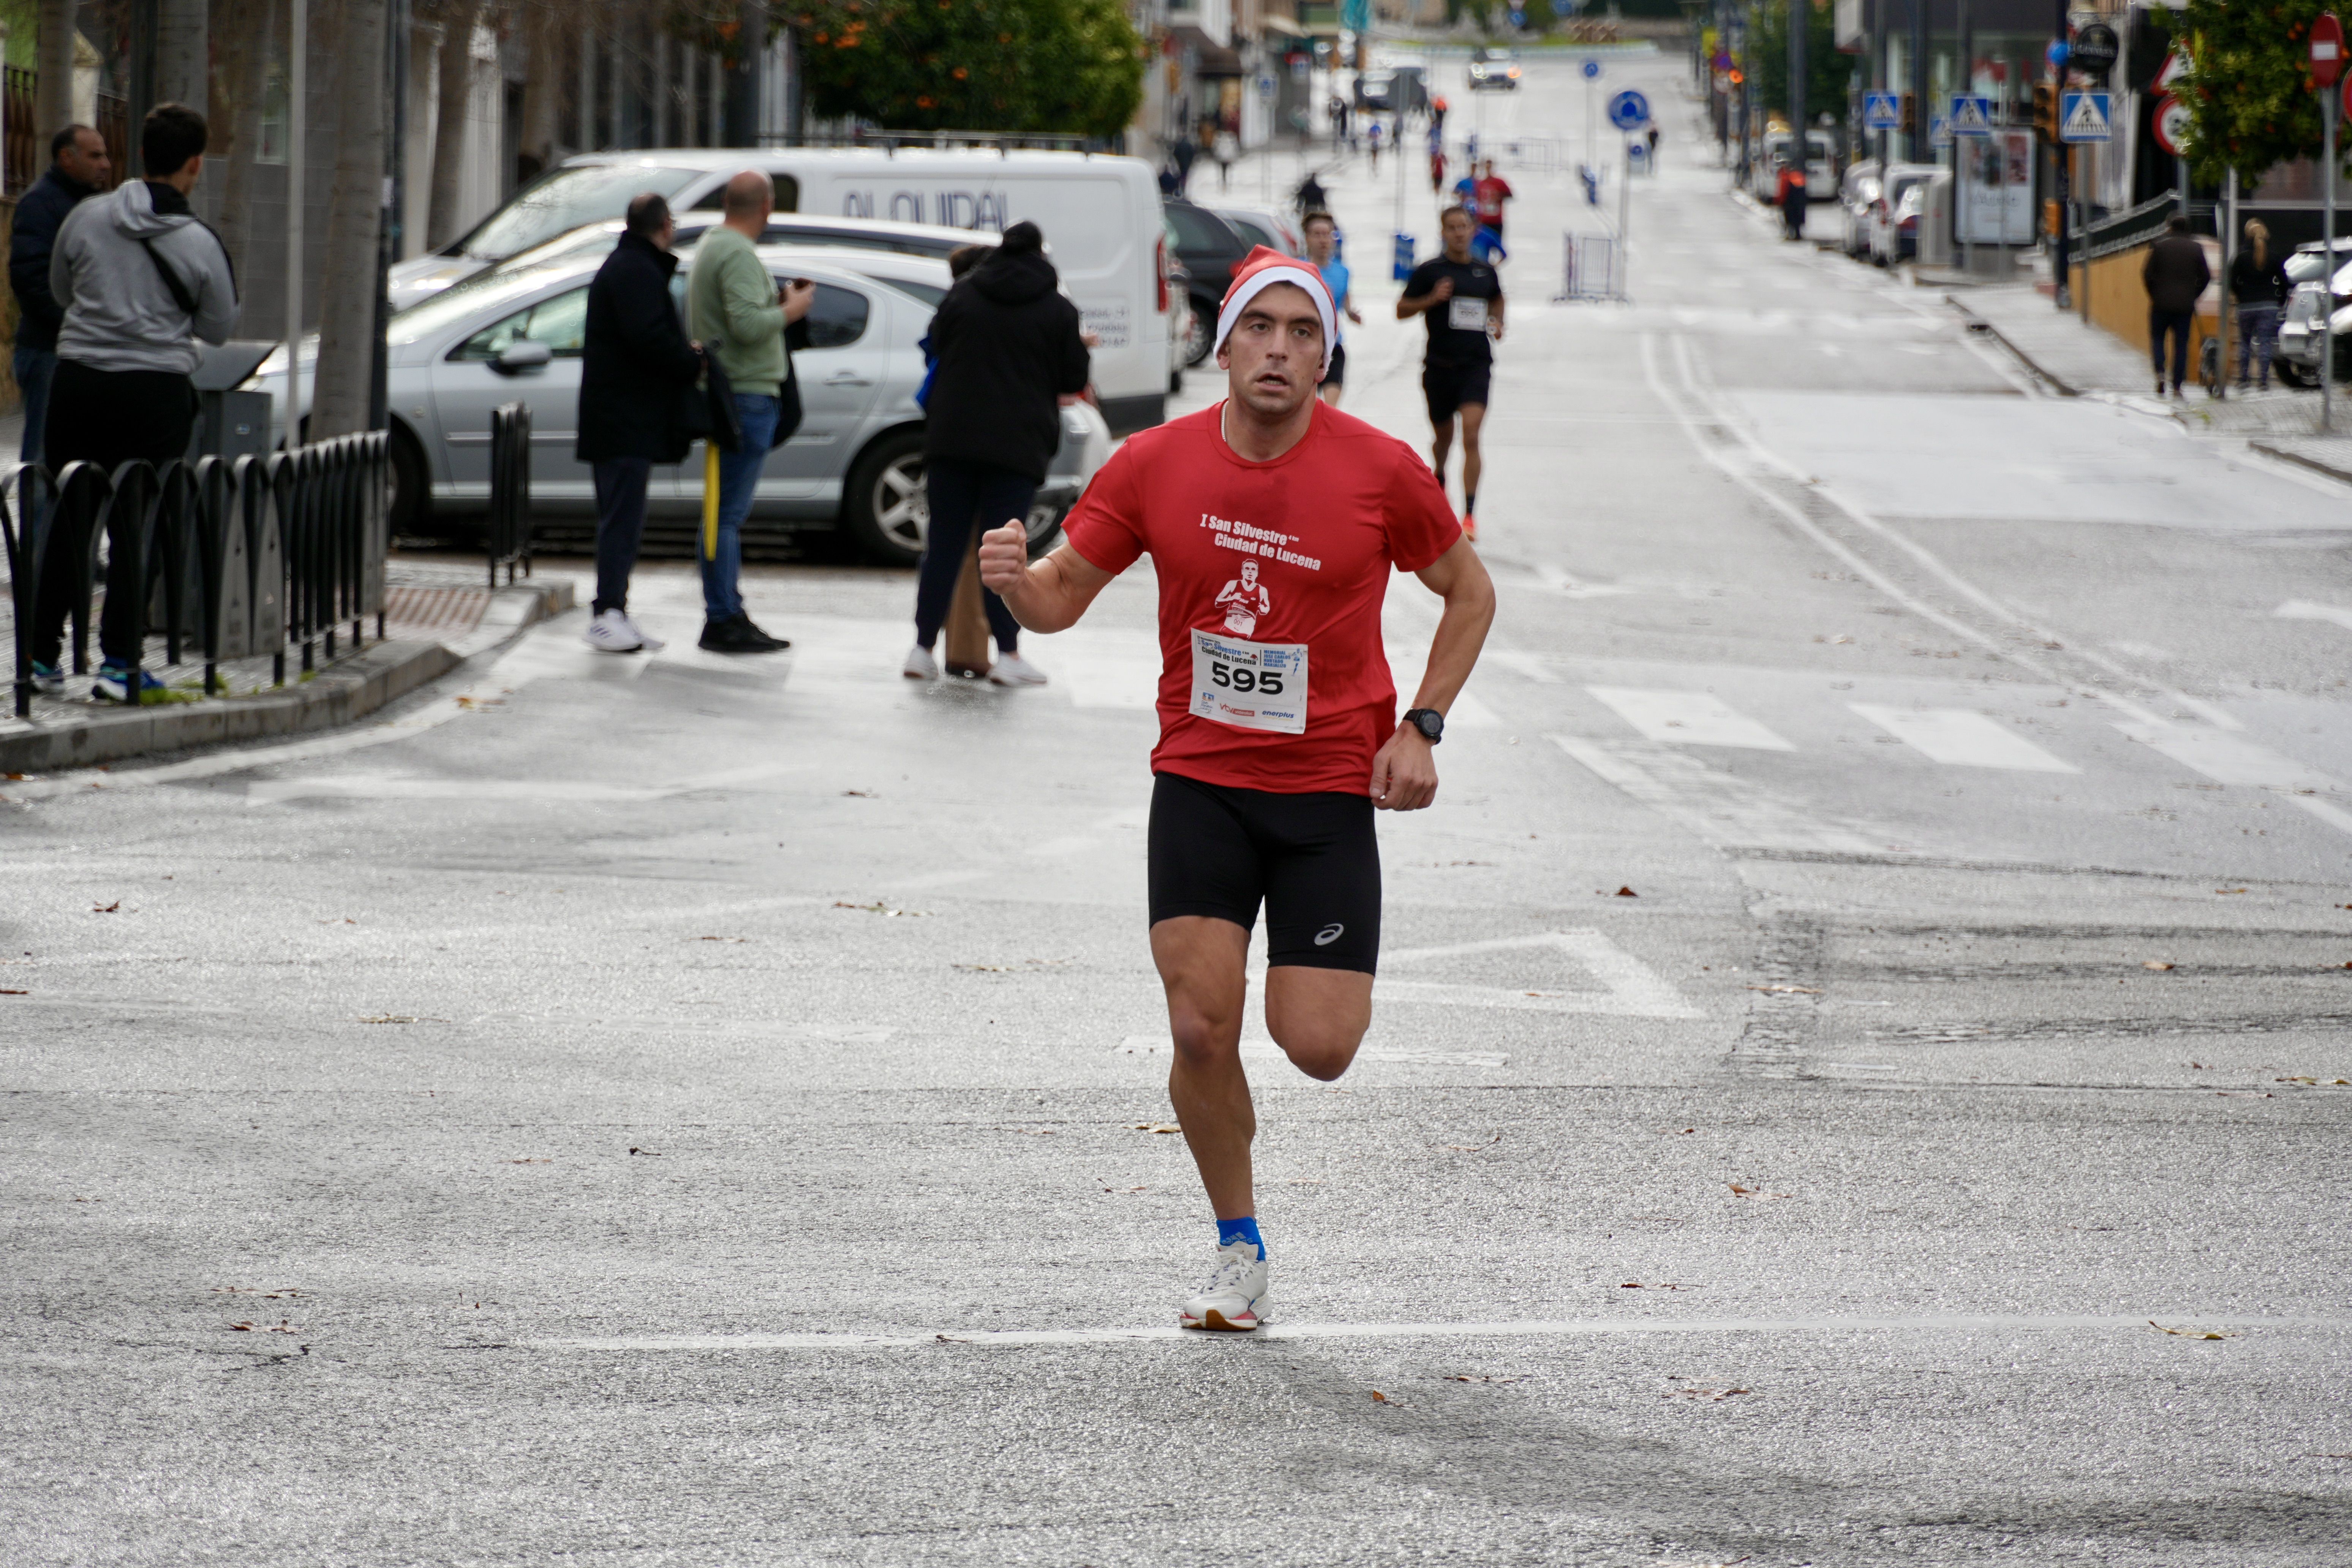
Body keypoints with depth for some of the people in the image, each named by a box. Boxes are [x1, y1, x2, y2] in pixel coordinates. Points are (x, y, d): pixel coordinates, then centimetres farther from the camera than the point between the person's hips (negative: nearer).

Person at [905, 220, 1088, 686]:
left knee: (945, 543, 7)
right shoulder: (1058, 311, -3)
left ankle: (923, 648, 6)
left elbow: (936, 345, 15)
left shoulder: (962, 296, 4)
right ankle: (1008, 654, 0)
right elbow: (1074, 382, 1)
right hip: (1018, 445, -2)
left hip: (952, 438, 2)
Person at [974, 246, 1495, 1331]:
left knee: (1318, 1048, -9)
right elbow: (1063, 597, 5)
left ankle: (1325, 984, 31)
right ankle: (1239, 1252, 11)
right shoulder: (1154, 466, -4)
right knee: (1200, 1029, -10)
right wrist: (1016, 579, -19)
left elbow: (1469, 593, 7)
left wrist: (1421, 728, -3)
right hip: (1199, 781, 1)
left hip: (1332, 784, -1)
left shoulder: (1380, 470, -8)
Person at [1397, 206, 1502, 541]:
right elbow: (1401, 310, 1)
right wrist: (1431, 299, -15)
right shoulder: (1429, 271, -2)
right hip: (1440, 365, 0)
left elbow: (1496, 298, 30)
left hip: (1476, 364, 0)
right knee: (1444, 436, 16)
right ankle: (1438, 478, 51)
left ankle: (1470, 514, -18)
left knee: (1471, 435, -17)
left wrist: (1498, 322, 11)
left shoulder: (1485, 271, 8)